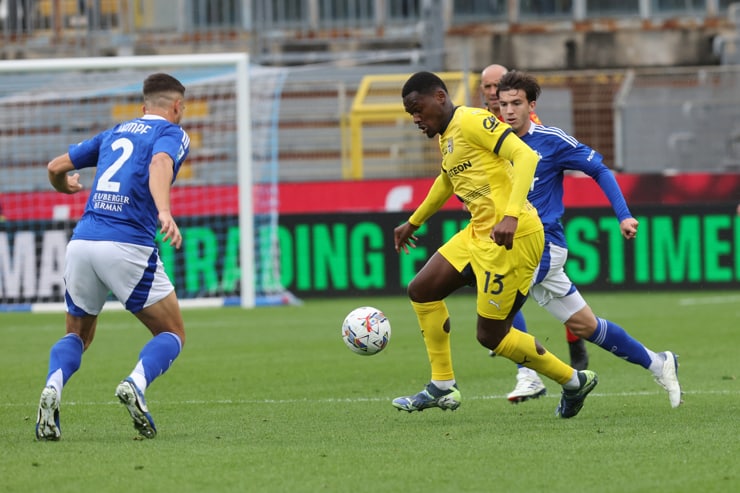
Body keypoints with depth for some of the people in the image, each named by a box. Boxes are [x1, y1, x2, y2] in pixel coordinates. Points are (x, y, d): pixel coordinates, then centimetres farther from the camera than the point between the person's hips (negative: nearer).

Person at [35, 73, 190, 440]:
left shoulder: (115, 133, 24)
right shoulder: (172, 134, 7)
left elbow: (56, 166, 26)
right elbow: (159, 164, -16)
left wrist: (65, 186, 49)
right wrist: (164, 211, -32)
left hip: (81, 242, 5)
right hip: (128, 247, -5)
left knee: (77, 335, 22)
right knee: (172, 334, 10)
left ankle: (52, 389, -8)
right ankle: (135, 385, -19)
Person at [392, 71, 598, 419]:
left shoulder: (472, 121, -14)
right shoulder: (445, 138, 16)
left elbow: (526, 157, -24)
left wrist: (511, 216, -34)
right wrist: (413, 223, 46)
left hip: (513, 236, -10)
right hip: (478, 233, 10)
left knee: (490, 335, -6)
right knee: (421, 290, 8)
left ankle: (574, 382, 9)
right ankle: (442, 387, 14)